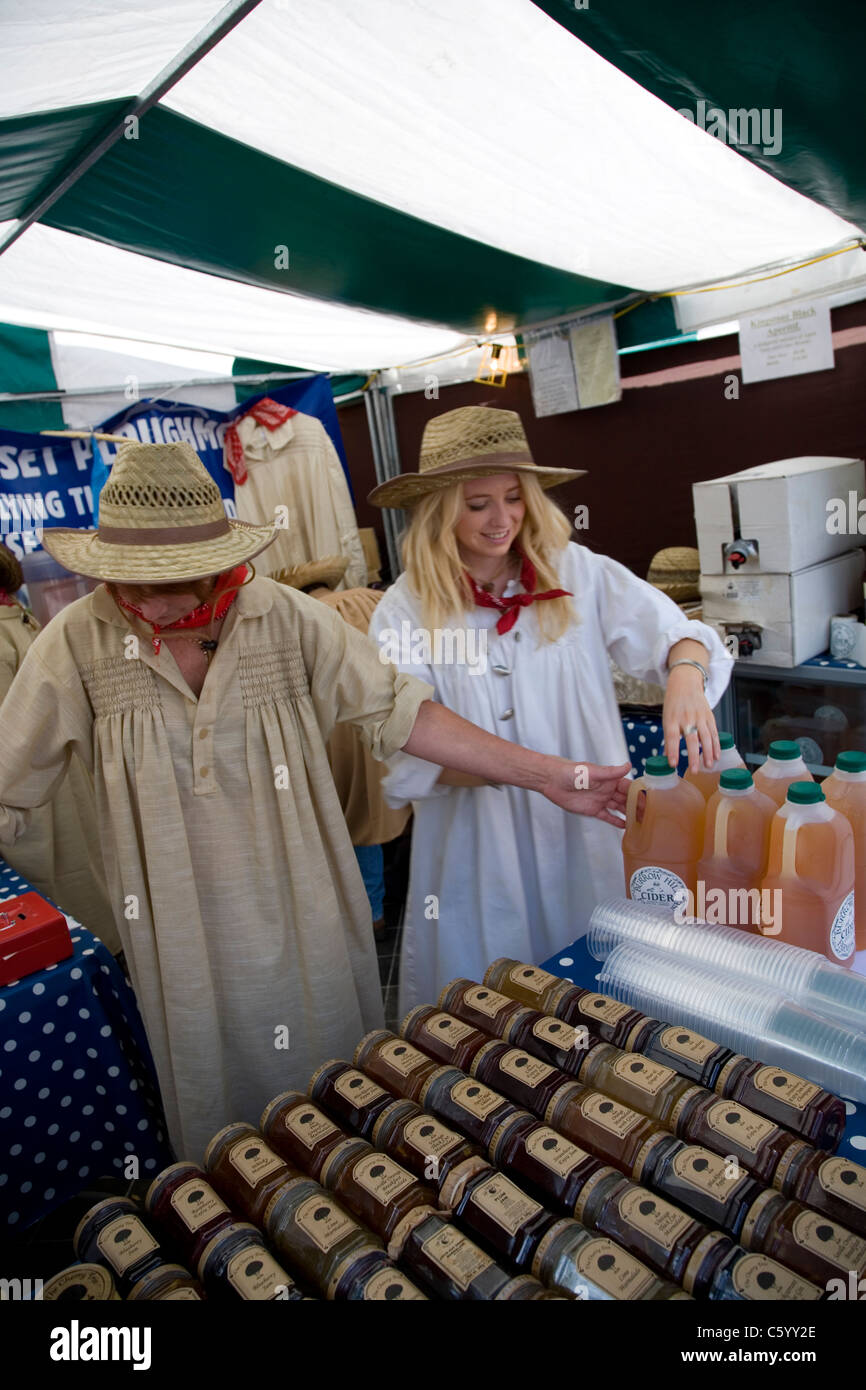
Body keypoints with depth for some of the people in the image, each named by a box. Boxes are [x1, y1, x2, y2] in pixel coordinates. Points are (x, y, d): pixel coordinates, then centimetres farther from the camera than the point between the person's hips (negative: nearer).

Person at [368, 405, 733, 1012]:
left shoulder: (577, 573, -2)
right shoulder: (406, 611, -7)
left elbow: (671, 631, -9)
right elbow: (408, 749, -14)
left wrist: (685, 675, -33)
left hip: (583, 833, 2)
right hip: (479, 846, -1)